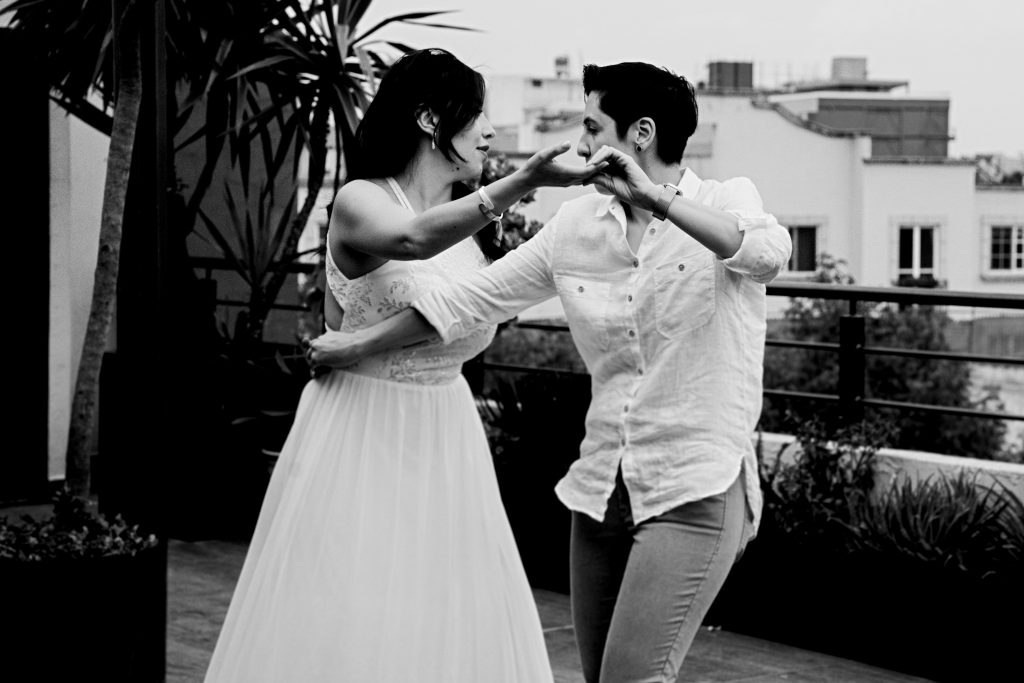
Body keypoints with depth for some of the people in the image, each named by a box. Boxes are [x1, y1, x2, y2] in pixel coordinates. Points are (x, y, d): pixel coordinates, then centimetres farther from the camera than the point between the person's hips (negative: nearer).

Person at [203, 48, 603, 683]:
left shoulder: (472, 224, 6)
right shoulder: (359, 202, -12)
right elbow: (414, 239, -37)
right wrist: (522, 182, -45)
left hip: (445, 443, 6)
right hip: (364, 439, -6)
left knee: (445, 623, 8)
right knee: (347, 623, -1)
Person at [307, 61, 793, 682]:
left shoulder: (727, 204, -5)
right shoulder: (576, 227, 9)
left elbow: (772, 253, -28)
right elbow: (474, 297, 14)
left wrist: (657, 199, -35)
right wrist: (357, 346, 18)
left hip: (694, 494, -6)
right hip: (602, 490, 6)